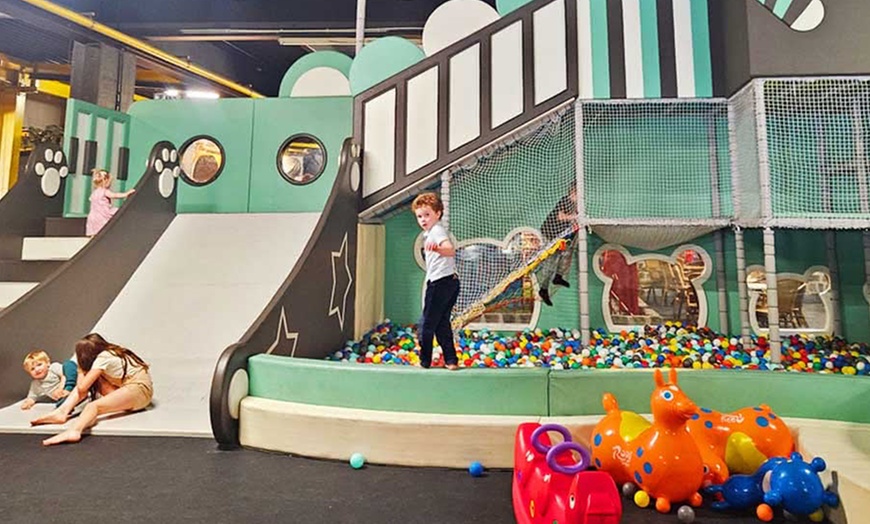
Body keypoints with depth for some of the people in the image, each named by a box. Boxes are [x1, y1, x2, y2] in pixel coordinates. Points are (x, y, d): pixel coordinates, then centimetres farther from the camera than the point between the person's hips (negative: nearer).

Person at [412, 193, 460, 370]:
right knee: (442, 324, 13)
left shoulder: (437, 230, -11)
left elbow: (451, 250, -31)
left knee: (427, 324, 0)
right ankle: (450, 361, 14)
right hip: (450, 282, 10)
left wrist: (437, 248, -50)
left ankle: (424, 361, 10)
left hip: (440, 281, -10)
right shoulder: (430, 232, 20)